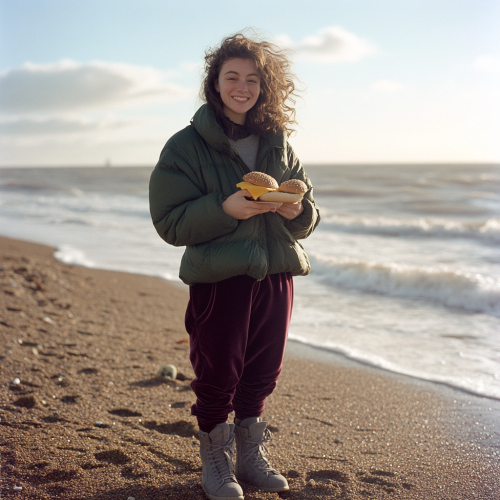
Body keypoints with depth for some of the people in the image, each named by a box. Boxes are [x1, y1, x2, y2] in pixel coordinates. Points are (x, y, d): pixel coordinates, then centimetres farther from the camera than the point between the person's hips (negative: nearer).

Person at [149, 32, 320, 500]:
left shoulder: (278, 145, 10)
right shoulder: (186, 146, -4)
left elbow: (308, 215, 14)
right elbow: (170, 222, -9)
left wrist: (297, 210, -10)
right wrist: (226, 209, -24)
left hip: (275, 274, 4)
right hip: (218, 279, -4)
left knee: (261, 375, 13)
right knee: (217, 378, 2)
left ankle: (251, 457, 32)